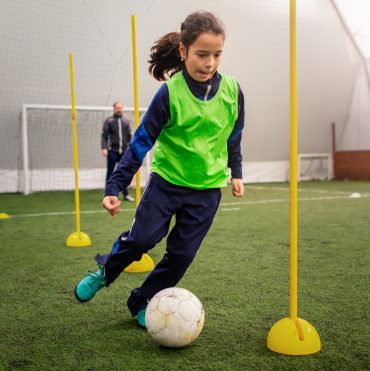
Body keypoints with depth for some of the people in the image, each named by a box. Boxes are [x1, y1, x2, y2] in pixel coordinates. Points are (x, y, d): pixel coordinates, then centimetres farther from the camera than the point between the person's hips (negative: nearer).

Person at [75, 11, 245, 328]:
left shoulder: (232, 90, -5)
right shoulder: (170, 93, -14)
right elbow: (142, 141, -12)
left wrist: (236, 173, 18)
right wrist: (114, 186, -16)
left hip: (207, 187, 2)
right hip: (166, 180, -2)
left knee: (183, 252, 2)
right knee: (142, 237, -8)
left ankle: (144, 301, 23)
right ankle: (105, 271, 25)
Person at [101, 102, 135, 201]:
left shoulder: (126, 121, 15)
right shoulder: (109, 121, 5)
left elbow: (129, 136, 19)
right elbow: (104, 135, 1)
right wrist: (104, 148, -9)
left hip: (124, 152, 3)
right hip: (112, 151, -3)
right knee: (110, 173, 0)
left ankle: (126, 194, 10)